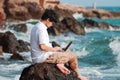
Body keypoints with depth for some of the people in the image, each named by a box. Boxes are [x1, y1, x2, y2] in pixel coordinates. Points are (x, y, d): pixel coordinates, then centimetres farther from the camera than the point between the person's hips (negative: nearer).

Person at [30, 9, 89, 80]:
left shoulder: (35, 27, 13)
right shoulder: (42, 29, -19)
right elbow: (42, 47, -28)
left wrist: (53, 49, 12)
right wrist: (54, 49, -11)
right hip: (43, 57, -11)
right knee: (73, 57, 1)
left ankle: (60, 64, 2)